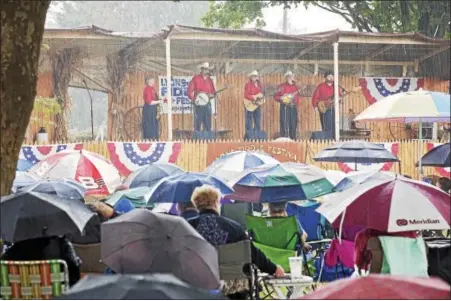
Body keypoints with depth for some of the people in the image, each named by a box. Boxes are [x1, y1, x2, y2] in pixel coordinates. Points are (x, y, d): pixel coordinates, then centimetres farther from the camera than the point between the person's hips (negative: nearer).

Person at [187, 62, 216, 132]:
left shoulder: (210, 80, 16)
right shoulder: (196, 78, 1)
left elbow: (213, 92, 18)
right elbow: (190, 91, -3)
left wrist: (211, 95, -4)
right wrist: (195, 99, -13)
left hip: (207, 104, 5)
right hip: (198, 104, -5)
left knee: (207, 125, 2)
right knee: (197, 124, -8)